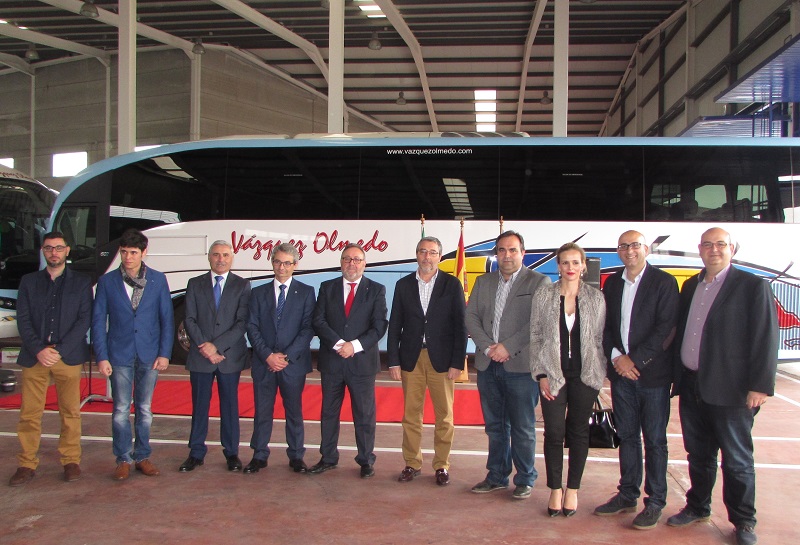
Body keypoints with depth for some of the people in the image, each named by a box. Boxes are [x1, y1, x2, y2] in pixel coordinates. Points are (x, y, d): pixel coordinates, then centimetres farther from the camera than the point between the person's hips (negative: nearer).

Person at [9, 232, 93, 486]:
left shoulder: (81, 282, 7)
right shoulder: (29, 281, 12)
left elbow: (84, 320, -1)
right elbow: (23, 320, 4)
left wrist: (59, 351, -10)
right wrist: (39, 350, -10)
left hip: (68, 357, -1)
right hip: (34, 357, 1)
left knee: (70, 412, 4)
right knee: (29, 414, 2)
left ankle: (71, 461, 14)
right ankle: (27, 465, 12)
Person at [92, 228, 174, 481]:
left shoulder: (158, 280, 1)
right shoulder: (107, 281, 0)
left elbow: (166, 318, 2)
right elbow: (98, 320, 1)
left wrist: (164, 353, -4)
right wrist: (101, 356, -5)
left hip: (149, 355, 1)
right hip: (119, 355, 0)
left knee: (144, 409, 10)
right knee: (121, 410, 3)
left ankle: (142, 456, 22)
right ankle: (123, 459, 16)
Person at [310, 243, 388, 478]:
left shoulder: (376, 290, 3)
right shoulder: (327, 288, 7)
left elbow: (379, 326, -5)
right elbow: (318, 321, -2)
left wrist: (355, 345, -17)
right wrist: (339, 344, -15)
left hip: (362, 361, -2)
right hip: (331, 361, 2)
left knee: (365, 414, 5)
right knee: (329, 412, 11)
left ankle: (366, 460, 18)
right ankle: (328, 458, 23)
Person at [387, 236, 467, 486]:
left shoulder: (452, 284, 0)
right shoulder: (403, 285, 6)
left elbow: (460, 325, -2)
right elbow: (395, 325, 6)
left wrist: (457, 362, -8)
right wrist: (393, 361, 0)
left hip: (442, 359, -2)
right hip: (411, 359, 2)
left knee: (444, 416, 4)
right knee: (411, 414, 8)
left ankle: (441, 466, 17)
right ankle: (412, 463, 20)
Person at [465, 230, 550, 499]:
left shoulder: (539, 282, -2)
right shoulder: (483, 282, 13)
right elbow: (471, 317, 7)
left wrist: (507, 347, -15)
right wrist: (488, 347, -8)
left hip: (521, 366, -4)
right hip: (488, 366, 4)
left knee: (523, 428, 4)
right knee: (495, 426, 13)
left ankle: (525, 480, 19)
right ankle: (497, 476, 26)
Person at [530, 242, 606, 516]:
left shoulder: (596, 297, 2)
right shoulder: (543, 295, 0)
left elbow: (601, 338, 5)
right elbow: (535, 337, 2)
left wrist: (600, 374, 0)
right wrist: (541, 375, -4)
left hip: (585, 375, 1)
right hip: (553, 375, 0)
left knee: (578, 432, 9)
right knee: (554, 432, 1)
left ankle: (572, 489, 23)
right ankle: (555, 489, 17)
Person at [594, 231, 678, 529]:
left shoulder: (664, 282, -5)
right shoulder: (612, 283, 10)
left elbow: (665, 327, -12)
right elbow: (605, 325, 10)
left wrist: (635, 360, -15)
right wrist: (616, 357, -6)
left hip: (652, 372, -4)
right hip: (621, 371, 4)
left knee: (654, 439, 4)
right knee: (627, 436, 13)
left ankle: (655, 502, 15)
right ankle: (627, 495, 24)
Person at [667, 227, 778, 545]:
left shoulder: (753, 286, -6)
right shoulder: (690, 286, 12)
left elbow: (766, 338, -10)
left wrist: (760, 386, -14)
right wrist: (678, 376, 10)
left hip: (730, 389, -5)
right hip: (691, 387, 5)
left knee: (737, 459, 7)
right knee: (698, 454, 17)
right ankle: (697, 507, 33)